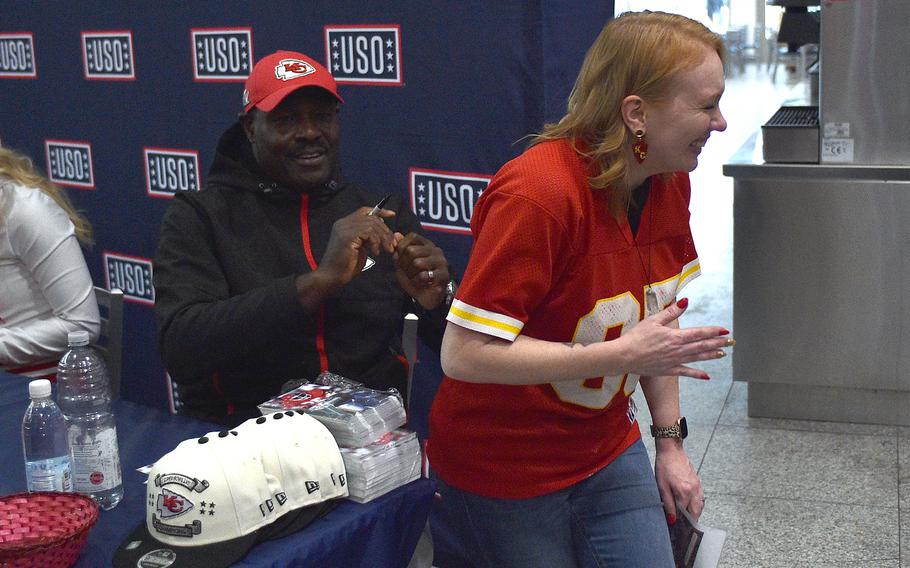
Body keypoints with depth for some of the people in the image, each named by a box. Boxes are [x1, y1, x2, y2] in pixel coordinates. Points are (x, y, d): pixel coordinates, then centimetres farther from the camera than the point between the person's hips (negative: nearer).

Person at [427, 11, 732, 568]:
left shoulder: (669, 182, -3)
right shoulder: (537, 193, -28)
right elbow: (464, 354, -30)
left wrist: (670, 439, 5)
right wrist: (623, 355, -29)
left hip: (608, 452, 7)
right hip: (504, 474, -6)